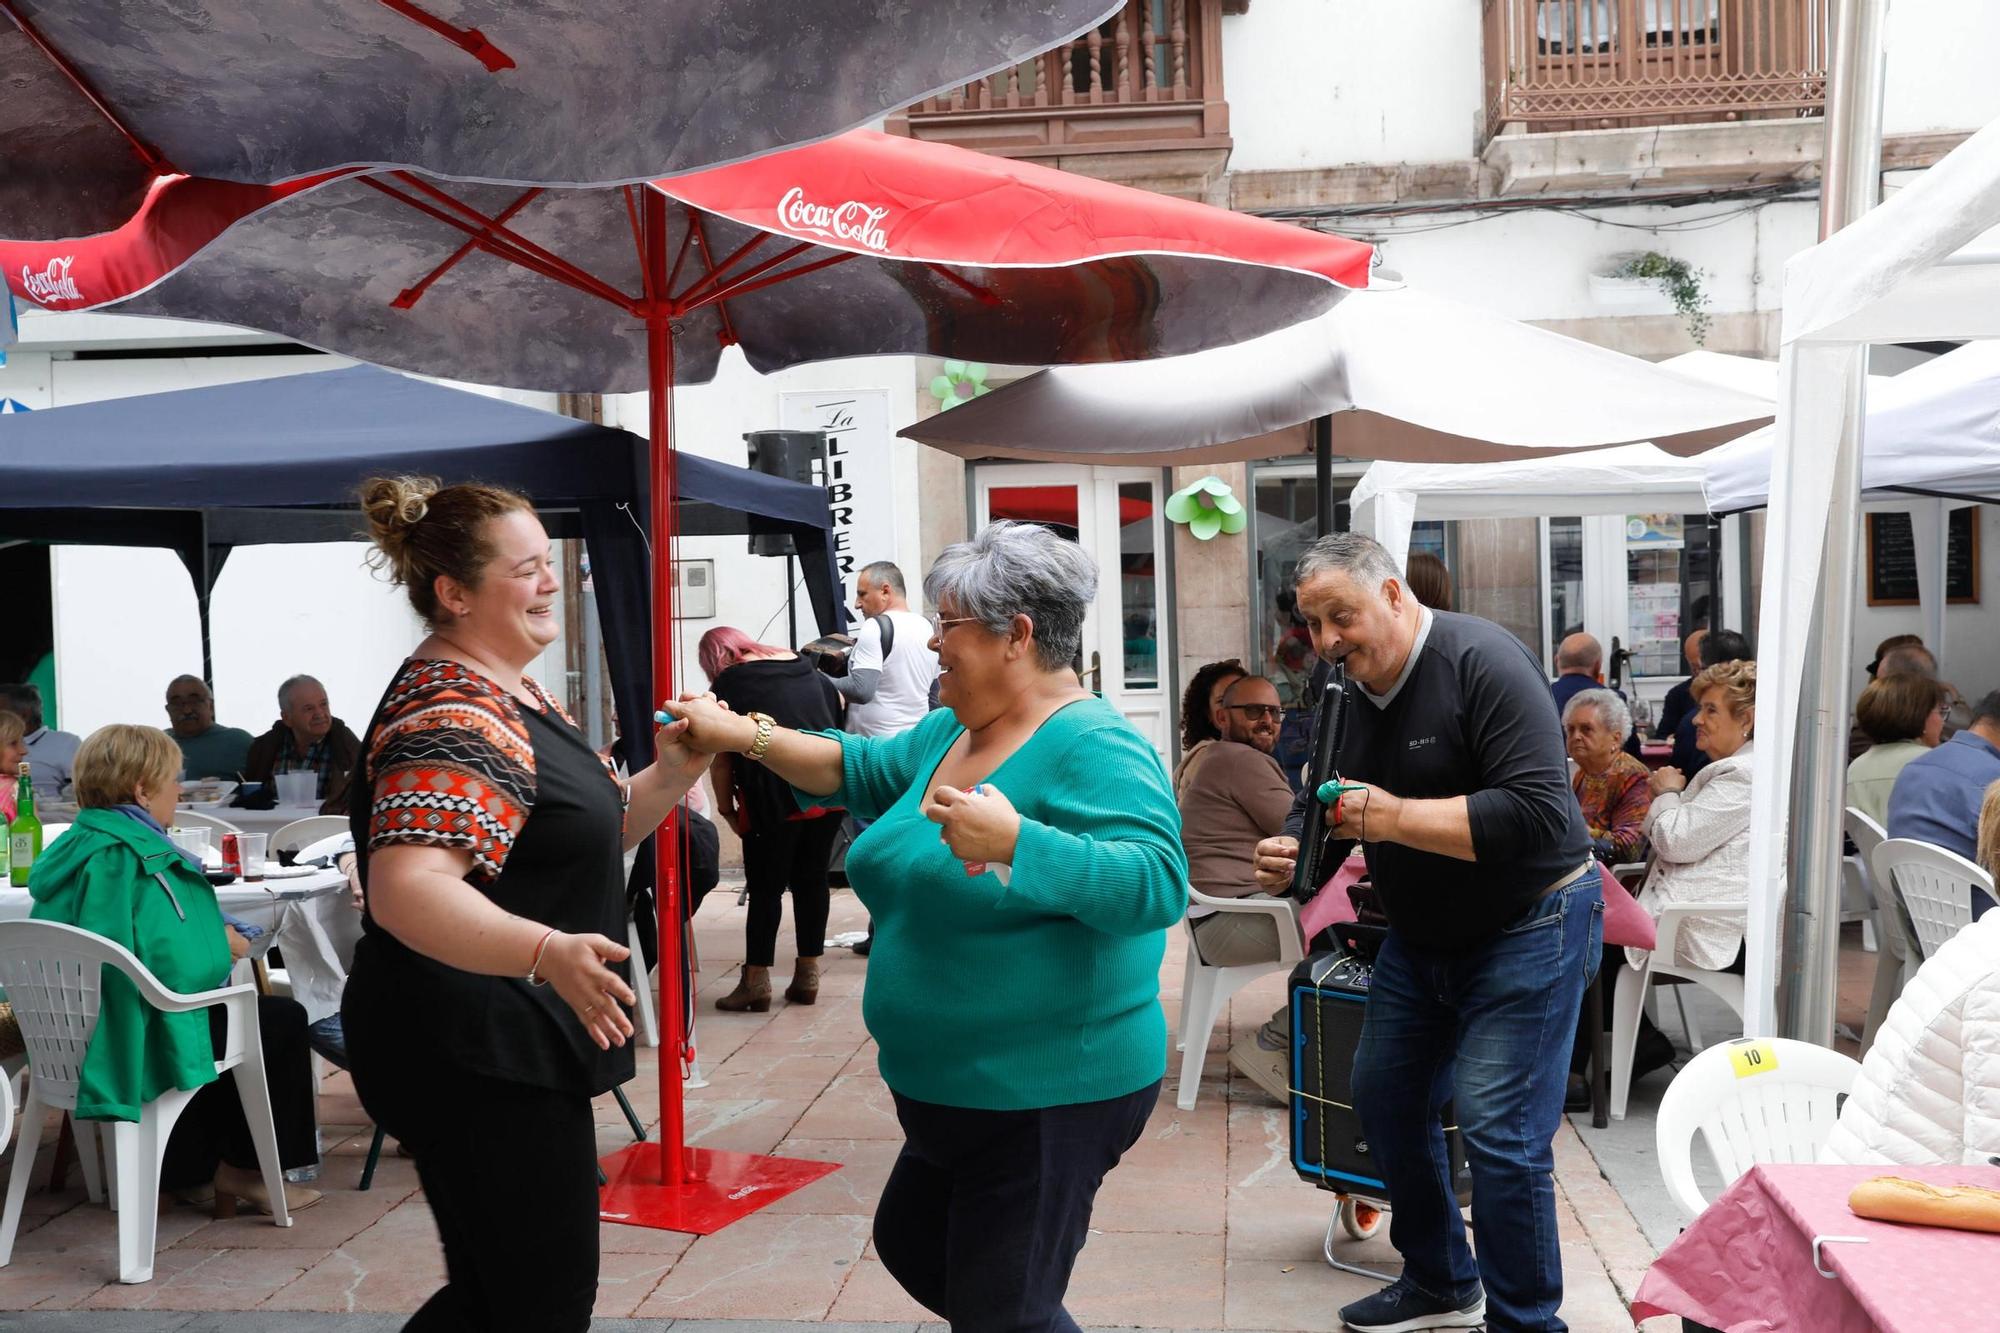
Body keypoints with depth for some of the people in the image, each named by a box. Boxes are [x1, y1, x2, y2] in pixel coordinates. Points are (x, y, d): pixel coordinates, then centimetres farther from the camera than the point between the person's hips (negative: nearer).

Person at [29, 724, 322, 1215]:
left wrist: (212, 937, 9)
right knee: (285, 1020, 10)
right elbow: (186, 966, -30)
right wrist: (224, 944, -10)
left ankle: (191, 1172, 32)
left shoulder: (72, 847, 5)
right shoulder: (143, 860, -24)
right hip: (145, 1038, -9)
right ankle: (245, 1172, 19)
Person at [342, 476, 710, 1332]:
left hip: (502, 1050, 10)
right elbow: (405, 891, -33)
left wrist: (673, 773, 2)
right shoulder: (450, 717, -21)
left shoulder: (510, 695, 12)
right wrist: (548, 952, -46)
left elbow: (581, 832, 20)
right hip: (476, 1061, -10)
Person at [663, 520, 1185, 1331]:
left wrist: (1014, 843, -39)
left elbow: (1156, 882, -30)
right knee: (911, 1248, 26)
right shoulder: (948, 734, 8)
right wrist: (743, 736, 1)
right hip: (956, 1087, 10)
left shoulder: (1094, 748, -20)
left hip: (1051, 1091, -10)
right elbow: (856, 769, 14)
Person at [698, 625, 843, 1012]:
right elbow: (838, 704, 32)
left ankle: (756, 980, 3)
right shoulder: (802, 666, 17)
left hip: (773, 795, -5)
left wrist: (725, 806, 7)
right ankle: (807, 976, 15)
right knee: (812, 881, 11)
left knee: (766, 888, 1)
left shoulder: (727, 683, 2)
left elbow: (720, 757, -1)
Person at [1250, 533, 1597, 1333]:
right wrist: (1286, 855, -17)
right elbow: (1319, 807, 7)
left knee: (1499, 1131, -11)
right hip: (1421, 935, 8)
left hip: (1526, 929, -8)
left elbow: (1540, 814, -30)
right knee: (1385, 1097, 14)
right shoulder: (1345, 692, 0)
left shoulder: (1481, 663, -22)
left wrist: (1396, 816, -33)